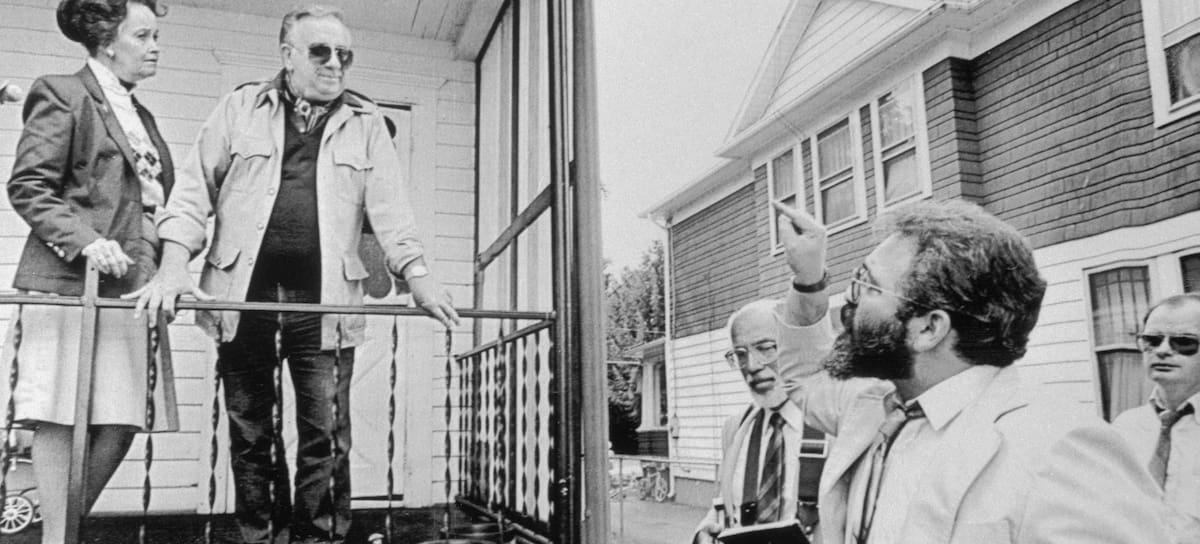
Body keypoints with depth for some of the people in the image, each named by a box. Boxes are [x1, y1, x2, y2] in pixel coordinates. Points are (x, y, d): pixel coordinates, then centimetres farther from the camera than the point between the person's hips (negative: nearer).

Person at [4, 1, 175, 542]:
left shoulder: (141, 117, 22)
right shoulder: (62, 95, 0)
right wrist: (85, 240, -20)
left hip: (132, 288, 7)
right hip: (71, 283, -7)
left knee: (121, 422, 4)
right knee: (62, 418, -4)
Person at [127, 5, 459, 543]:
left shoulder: (366, 122, 11)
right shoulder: (241, 107, 9)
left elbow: (389, 205, 3)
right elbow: (195, 187, 4)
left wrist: (418, 275, -10)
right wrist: (173, 268, -9)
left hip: (324, 301, 0)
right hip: (242, 294, 1)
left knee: (325, 434, 0)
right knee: (248, 431, 9)